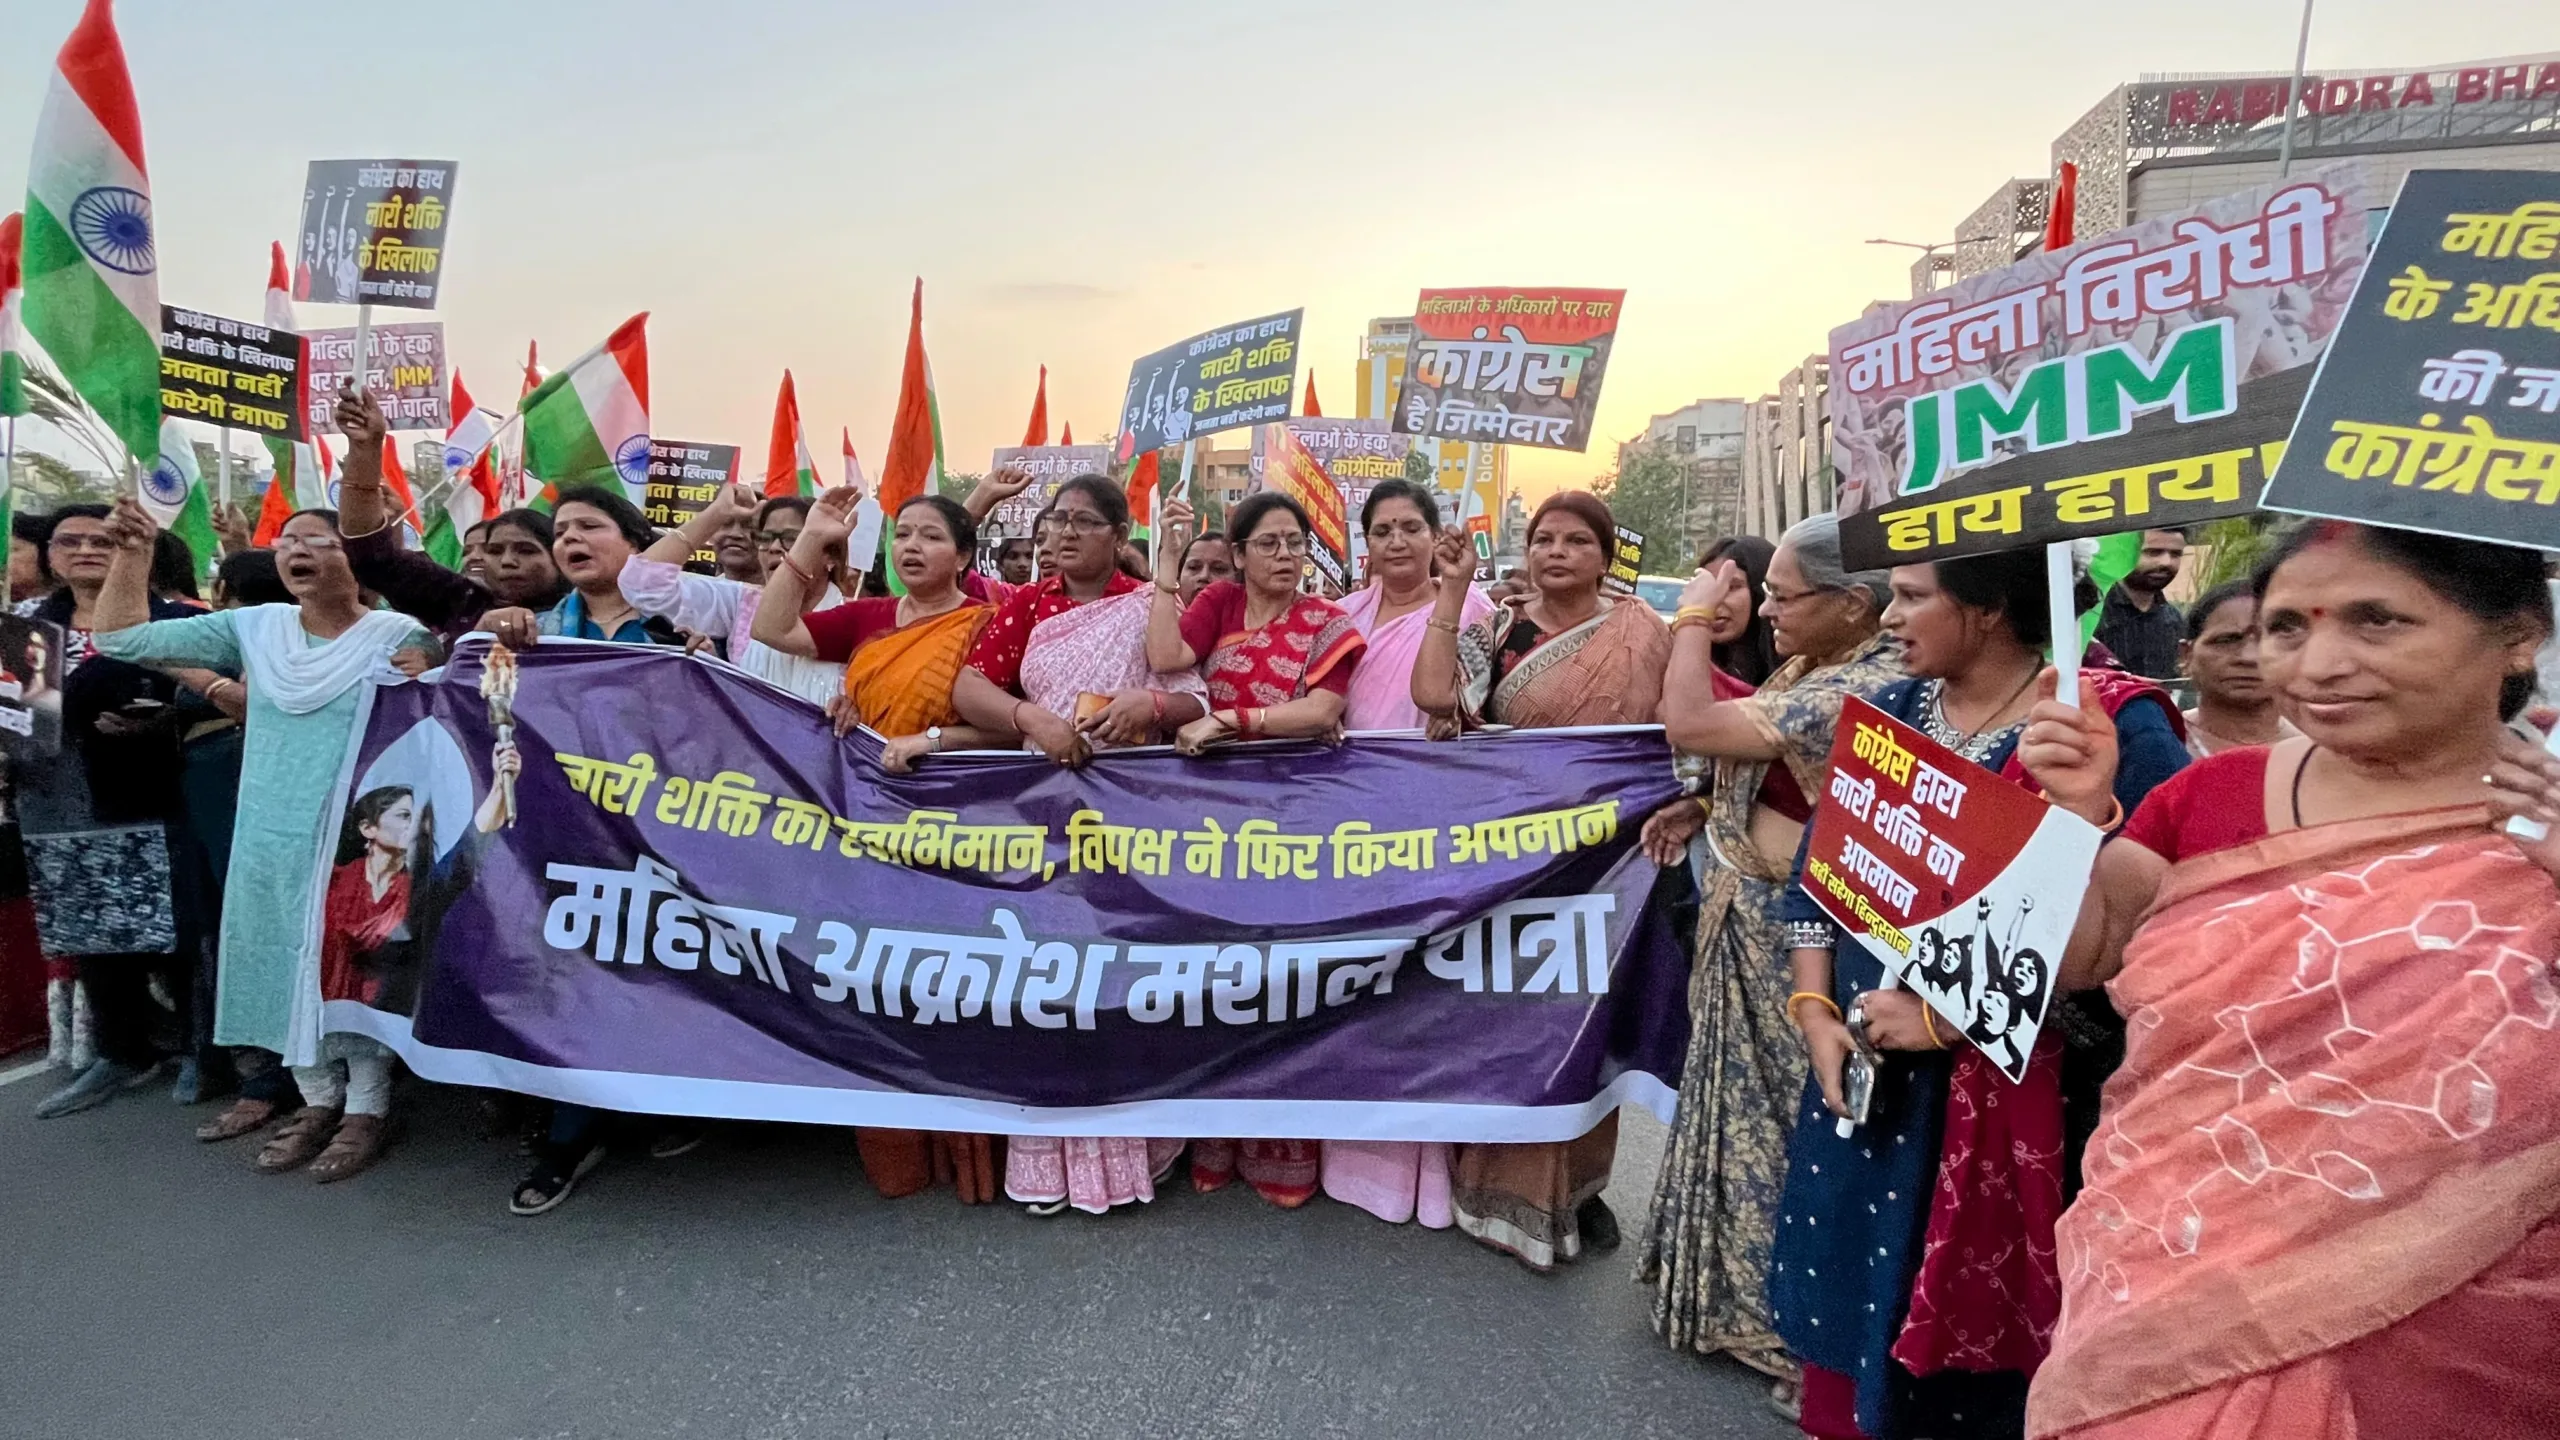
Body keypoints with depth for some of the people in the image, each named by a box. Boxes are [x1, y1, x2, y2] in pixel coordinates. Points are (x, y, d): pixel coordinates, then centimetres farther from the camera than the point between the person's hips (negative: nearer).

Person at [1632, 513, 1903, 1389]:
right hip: (1756, 925, 10)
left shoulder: (1859, 690, -27)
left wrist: (1693, 618, -16)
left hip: (1792, 938, -10)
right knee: (1749, 1108, 22)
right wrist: (1706, 811, 3)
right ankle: (1740, 1286, 41)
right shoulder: (1818, 664, 5)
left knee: (1781, 1119, 7)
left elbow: (1689, 725, -30)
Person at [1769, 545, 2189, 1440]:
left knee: (1967, 1338, 7)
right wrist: (1815, 1011, -1)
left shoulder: (2117, 725, -13)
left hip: (2011, 1091, -5)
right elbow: (1817, 868, 10)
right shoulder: (1890, 713, 7)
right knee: (1848, 1298, 17)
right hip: (1864, 1072, 6)